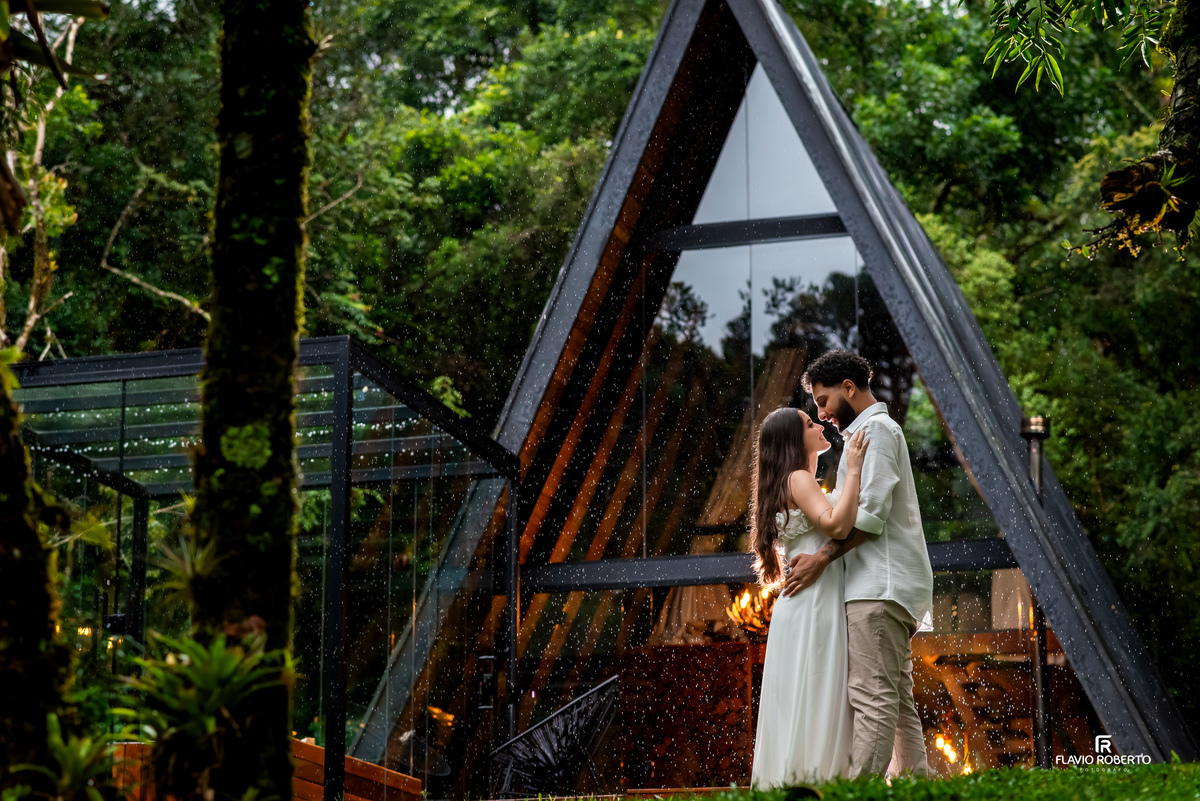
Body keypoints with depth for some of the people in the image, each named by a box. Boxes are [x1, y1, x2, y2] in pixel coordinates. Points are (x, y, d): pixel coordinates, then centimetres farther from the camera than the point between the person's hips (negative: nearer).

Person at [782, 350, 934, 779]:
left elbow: (871, 513, -16)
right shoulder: (873, 431, 27)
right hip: (886, 586, 11)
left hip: (880, 584, -11)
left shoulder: (876, 428, -5)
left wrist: (822, 557, -18)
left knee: (872, 697, -17)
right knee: (897, 700, 6)